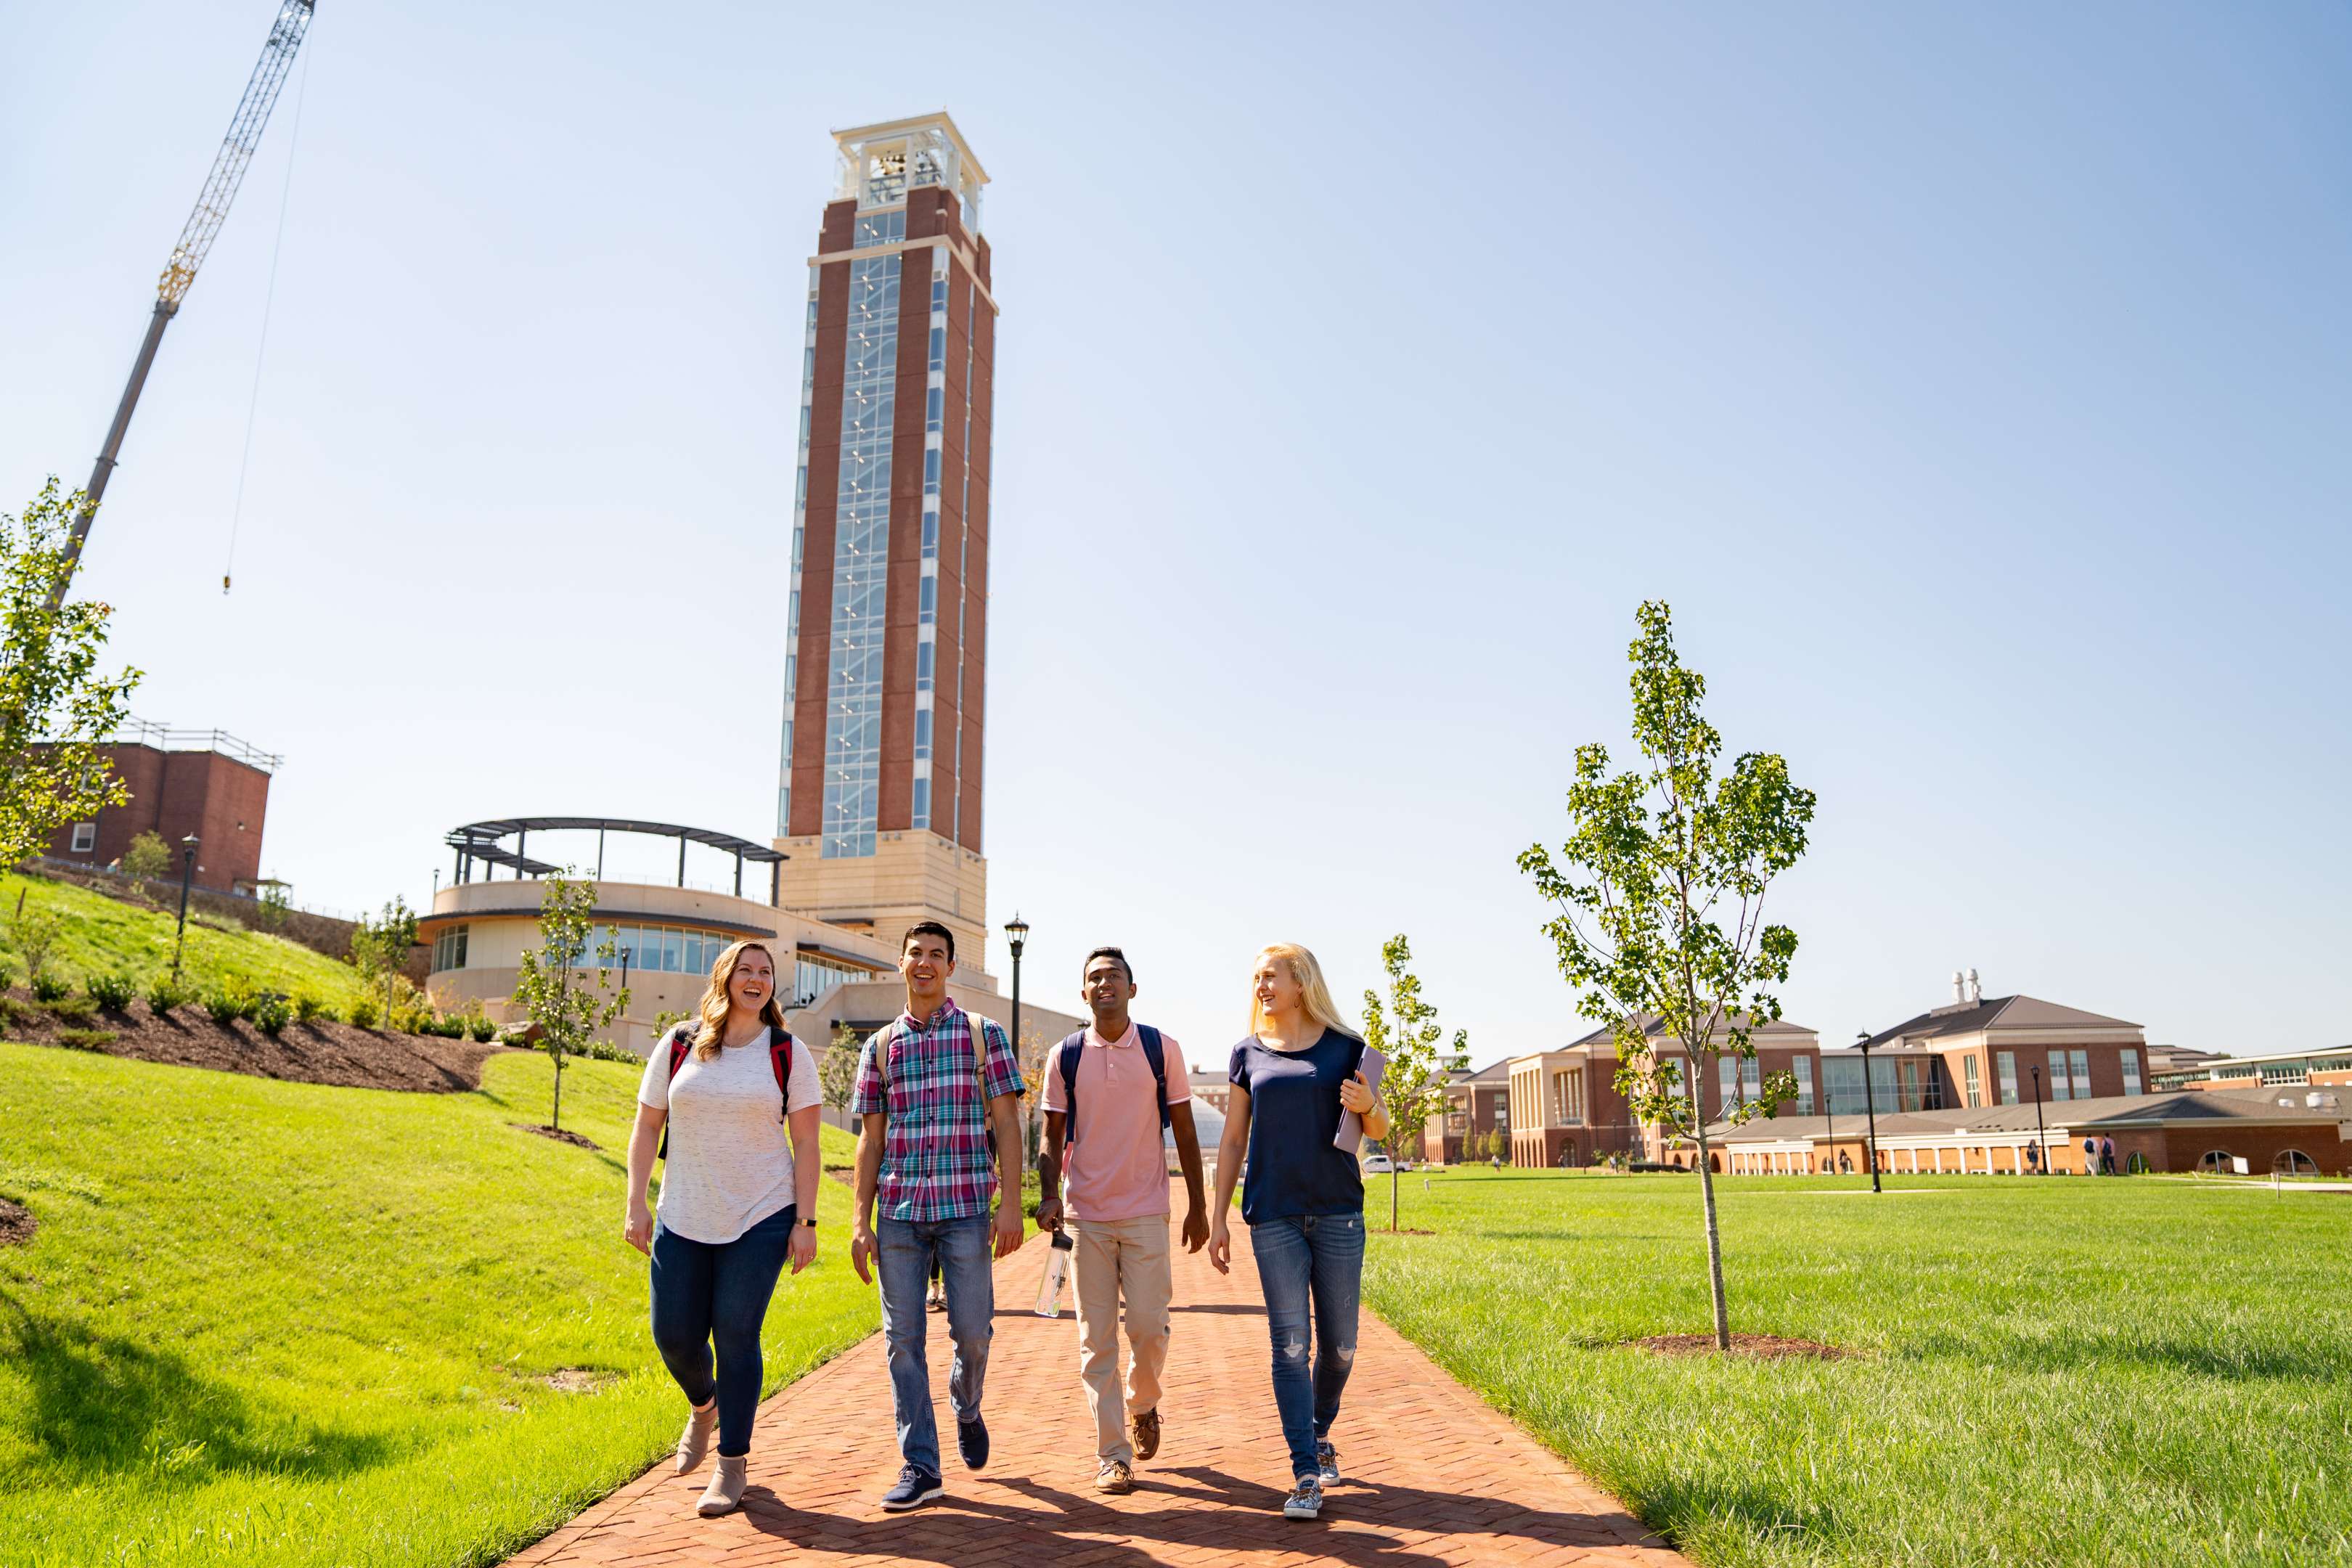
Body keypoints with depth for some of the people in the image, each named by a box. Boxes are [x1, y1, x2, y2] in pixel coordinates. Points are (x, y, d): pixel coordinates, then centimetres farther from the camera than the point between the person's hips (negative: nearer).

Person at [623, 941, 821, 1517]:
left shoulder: (788, 1054, -1)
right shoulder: (677, 1046, 3)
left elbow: (806, 1143, -1)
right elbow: (646, 1128, 7)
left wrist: (806, 1220, -6)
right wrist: (636, 1205, 0)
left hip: (761, 1220, -2)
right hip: (683, 1220, 2)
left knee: (736, 1336, -2)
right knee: (674, 1335, 6)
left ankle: (732, 1465, 14)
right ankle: (703, 1407, 40)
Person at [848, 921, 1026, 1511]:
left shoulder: (983, 1034, 3)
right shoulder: (880, 1046, 10)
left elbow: (1006, 1124, 0)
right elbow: (870, 1140, 10)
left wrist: (1011, 1205, -8)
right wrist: (861, 1222, 4)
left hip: (965, 1208, -2)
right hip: (898, 1212, 2)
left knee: (972, 1331, 2)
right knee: (903, 1339, 2)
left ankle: (967, 1409, 34)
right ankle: (920, 1466, 12)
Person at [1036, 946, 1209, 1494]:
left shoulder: (1162, 1049, 0)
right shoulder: (1065, 1057, 1)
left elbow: (1184, 1132, 5)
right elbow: (1052, 1138, 6)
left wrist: (1198, 1205, 4)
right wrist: (1049, 1195, -11)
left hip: (1146, 1212, 0)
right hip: (1086, 1214, 1)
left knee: (1149, 1326, -1)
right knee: (1097, 1337, 2)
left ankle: (1142, 1404, 30)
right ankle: (1112, 1454, 13)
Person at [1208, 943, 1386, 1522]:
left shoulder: (1344, 1049, 3)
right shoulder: (1249, 1055, 7)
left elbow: (1378, 1130, 11)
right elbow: (1233, 1139, 10)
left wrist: (1366, 1107, -12)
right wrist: (1217, 1217, 6)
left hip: (1338, 1212, 0)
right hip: (1274, 1216, 0)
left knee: (1339, 1345, 7)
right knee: (1290, 1345, -2)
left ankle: (1320, 1433, 33)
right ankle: (1306, 1475, 4)